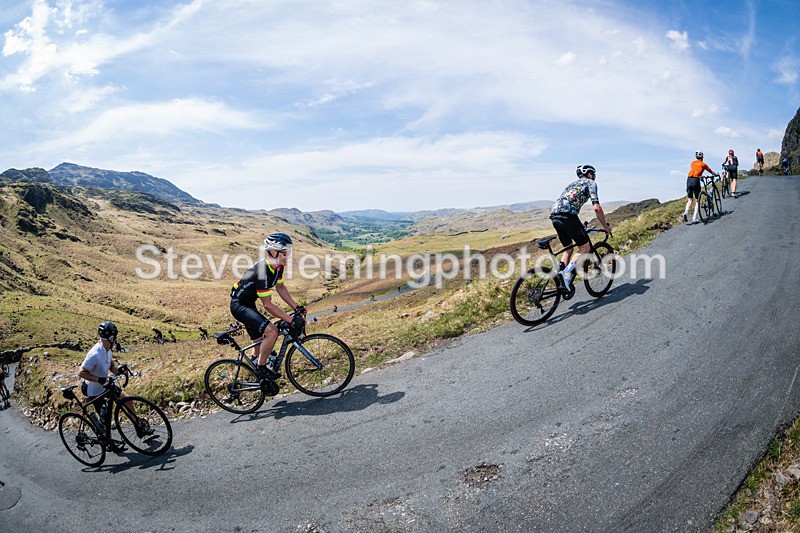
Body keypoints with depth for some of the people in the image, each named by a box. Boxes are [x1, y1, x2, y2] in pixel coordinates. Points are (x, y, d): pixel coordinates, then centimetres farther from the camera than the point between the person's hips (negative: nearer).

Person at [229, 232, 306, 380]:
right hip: (239, 305, -9)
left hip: (248, 304, 9)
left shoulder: (277, 266, -5)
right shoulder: (262, 272, -32)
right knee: (272, 331, -24)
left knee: (260, 344, 15)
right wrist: (292, 320, -29)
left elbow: (280, 287, 10)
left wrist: (296, 308, 2)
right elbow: (268, 305, -29)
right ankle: (261, 367, -5)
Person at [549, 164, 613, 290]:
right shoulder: (590, 183, 12)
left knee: (568, 249, 20)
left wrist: (579, 225, 48)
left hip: (554, 216, 7)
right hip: (568, 216, -7)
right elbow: (596, 208, 0)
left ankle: (561, 280, 9)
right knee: (585, 248, 4)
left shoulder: (573, 184, 35)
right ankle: (567, 272, -17)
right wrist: (606, 226, 10)